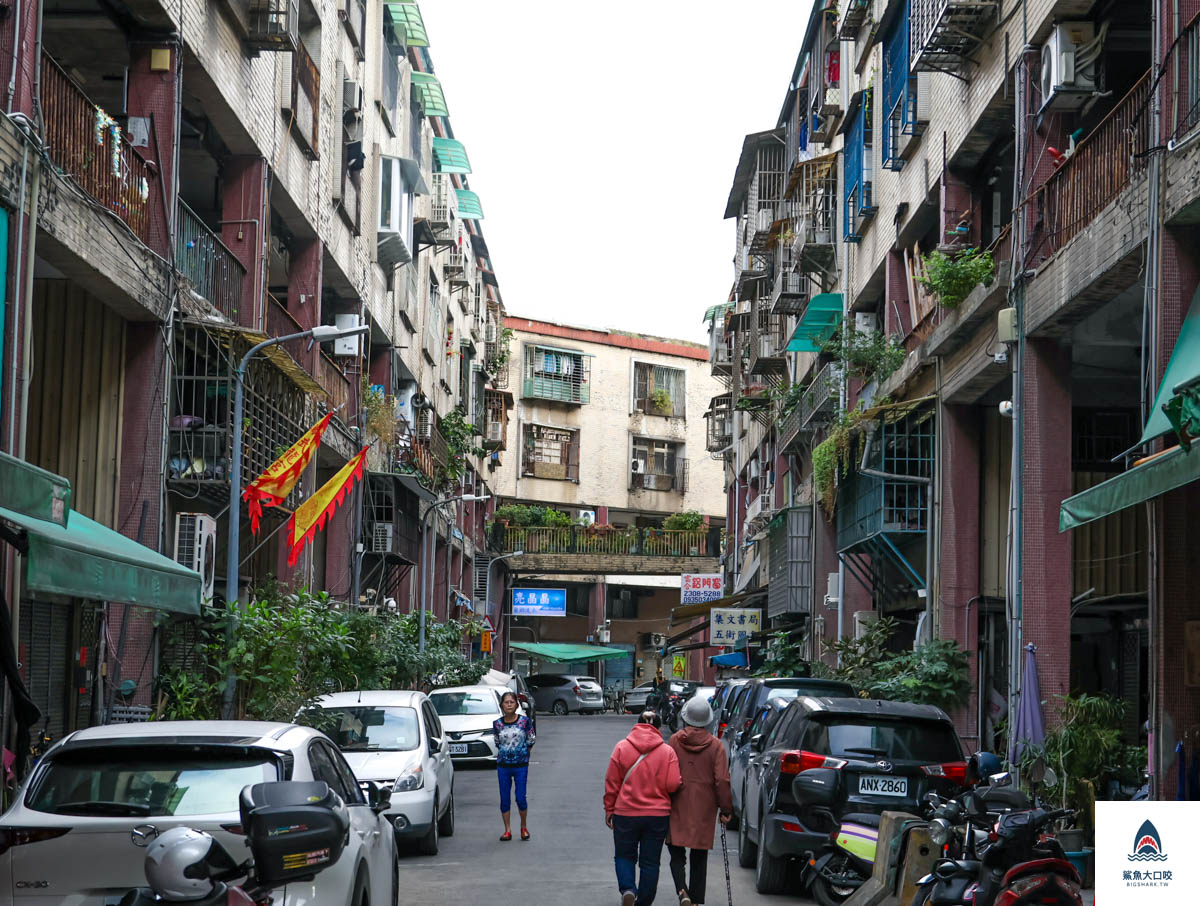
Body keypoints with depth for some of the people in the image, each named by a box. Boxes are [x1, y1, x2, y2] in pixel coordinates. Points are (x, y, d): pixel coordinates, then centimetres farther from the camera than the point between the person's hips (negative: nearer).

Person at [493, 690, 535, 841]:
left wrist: (522, 754, 9)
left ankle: (524, 827, 17)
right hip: (503, 765, 2)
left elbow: (531, 741, 5)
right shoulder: (497, 724, 1)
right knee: (504, 799, 4)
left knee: (521, 798, -4)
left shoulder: (525, 721, -4)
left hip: (521, 765, -2)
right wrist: (506, 754, 9)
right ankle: (507, 830, 13)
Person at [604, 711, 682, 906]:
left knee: (624, 856, 14)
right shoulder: (668, 752, -5)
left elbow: (611, 782, -2)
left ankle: (628, 889, -10)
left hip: (626, 813, 0)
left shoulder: (621, 747, -4)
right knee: (650, 861, 10)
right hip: (658, 815, 0)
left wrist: (609, 809, 7)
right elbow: (673, 785, -9)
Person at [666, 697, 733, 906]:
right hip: (704, 810, 1)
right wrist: (726, 809, 1)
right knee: (699, 858, 11)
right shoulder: (715, 745, -4)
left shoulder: (674, 741, -3)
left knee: (677, 855, 6)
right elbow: (722, 780, -6)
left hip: (678, 809, -1)